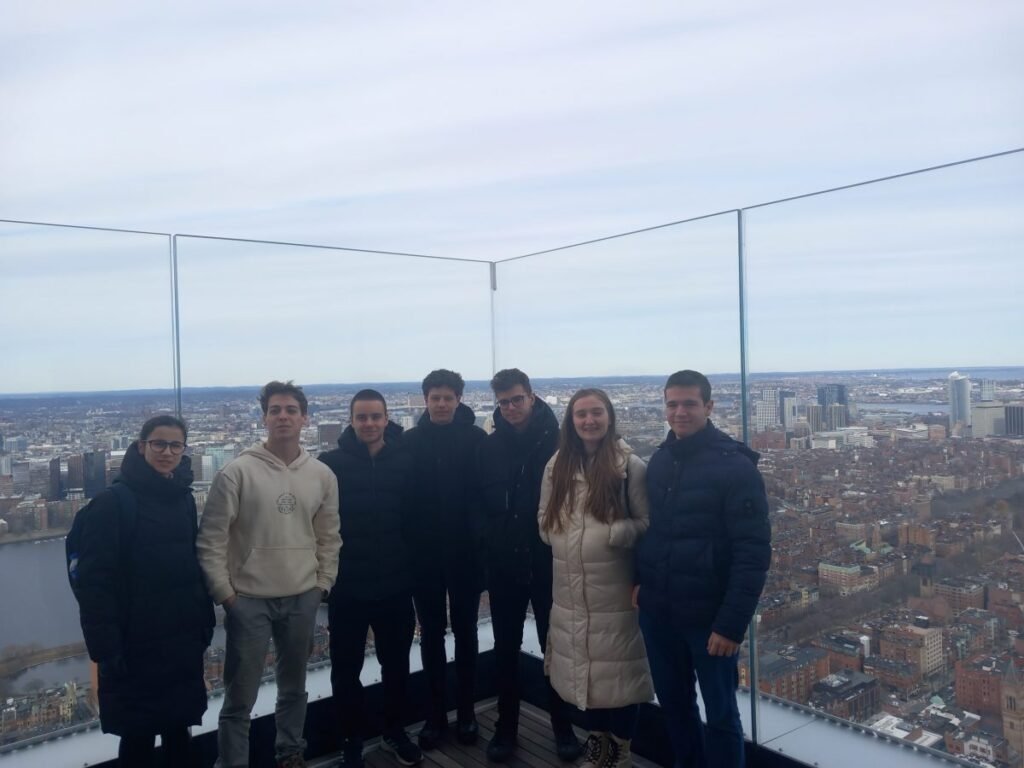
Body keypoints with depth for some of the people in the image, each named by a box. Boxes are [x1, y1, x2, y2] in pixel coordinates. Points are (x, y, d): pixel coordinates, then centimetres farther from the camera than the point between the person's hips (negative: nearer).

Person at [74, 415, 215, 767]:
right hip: (137, 642, -5)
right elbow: (94, 580, -15)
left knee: (178, 728, 16)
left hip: (183, 638, 5)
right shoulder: (114, 502, -12)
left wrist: (205, 619, 9)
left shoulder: (184, 498, 7)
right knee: (139, 734, 8)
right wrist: (105, 645, -19)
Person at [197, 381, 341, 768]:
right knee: (240, 696, 6)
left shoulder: (322, 475, 1)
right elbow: (211, 539, -8)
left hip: (302, 598, 4)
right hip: (249, 599, -3)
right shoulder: (236, 472, -10)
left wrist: (322, 584, 5)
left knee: (294, 686, 19)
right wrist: (224, 592, -8)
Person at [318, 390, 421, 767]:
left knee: (397, 664, 16)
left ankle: (394, 731, 38)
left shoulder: (405, 462, -2)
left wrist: (416, 570, 1)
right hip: (347, 587, -1)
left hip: (396, 586, 2)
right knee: (346, 669, 11)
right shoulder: (331, 463, -6)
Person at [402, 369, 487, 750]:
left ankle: (466, 712, 26)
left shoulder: (476, 439, -5)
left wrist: (482, 542, -10)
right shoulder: (410, 441, -1)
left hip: (465, 553, -1)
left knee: (465, 632, 12)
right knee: (431, 634, 12)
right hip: (424, 554, 1)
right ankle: (435, 715, 25)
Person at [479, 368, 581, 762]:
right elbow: (481, 502, 5)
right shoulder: (489, 446, 1)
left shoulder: (557, 441, -7)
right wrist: (489, 540, -3)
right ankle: (506, 727, 29)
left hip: (549, 561, -2)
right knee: (505, 650, 13)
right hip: (504, 563, 2)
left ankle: (563, 727, 29)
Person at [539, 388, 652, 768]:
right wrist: (566, 538, -6)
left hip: (616, 587, -4)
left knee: (619, 667, 7)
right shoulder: (557, 465, 5)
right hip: (571, 587, 4)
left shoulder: (630, 465, -8)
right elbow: (545, 519, 11)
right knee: (585, 668, 16)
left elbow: (647, 524, -8)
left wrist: (609, 533, -20)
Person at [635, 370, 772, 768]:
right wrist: (642, 579, 4)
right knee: (673, 702, 19)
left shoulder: (735, 466, -13)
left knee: (720, 713, 9)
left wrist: (732, 623, -19)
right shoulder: (659, 460, 5)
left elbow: (753, 552, -16)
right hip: (657, 612, 6)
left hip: (708, 615, -5)